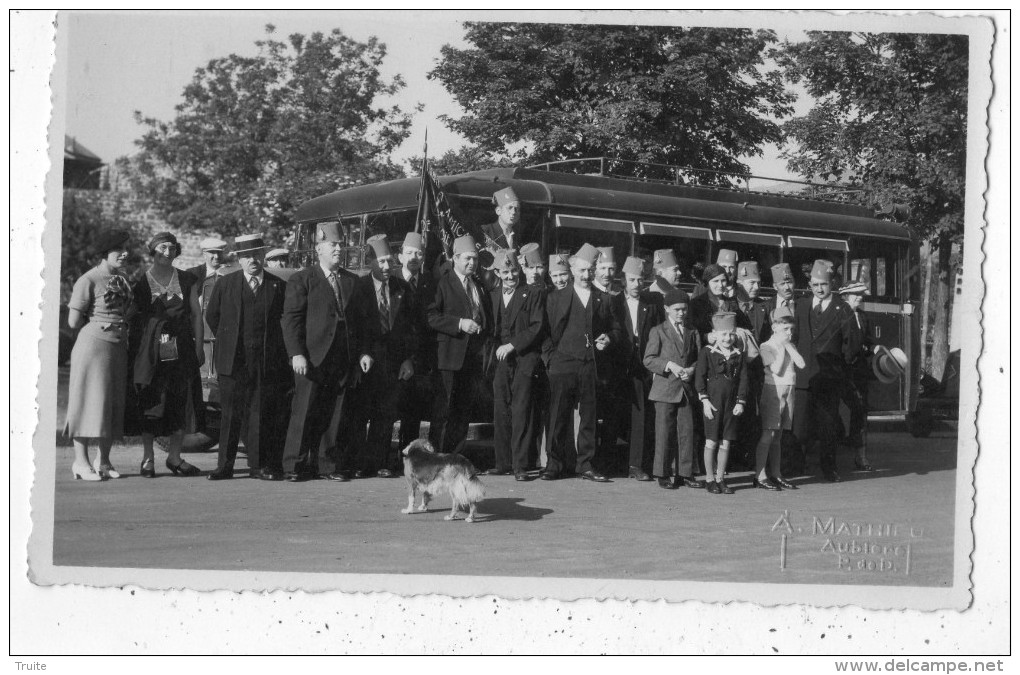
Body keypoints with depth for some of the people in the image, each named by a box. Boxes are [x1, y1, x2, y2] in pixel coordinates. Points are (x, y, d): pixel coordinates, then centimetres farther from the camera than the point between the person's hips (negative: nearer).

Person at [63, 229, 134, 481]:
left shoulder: (122, 279, 14)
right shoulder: (88, 281, -9)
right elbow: (73, 321, -11)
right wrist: (100, 321, 0)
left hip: (119, 347, 7)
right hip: (93, 344, -7)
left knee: (115, 403, 8)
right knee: (89, 401, -4)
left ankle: (103, 460, 17)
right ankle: (81, 461, 3)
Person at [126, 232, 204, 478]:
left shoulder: (187, 280, 11)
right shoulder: (140, 280, 5)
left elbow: (196, 314, 10)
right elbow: (131, 315, 5)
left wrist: (199, 346, 2)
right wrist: (132, 350, -3)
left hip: (181, 348, 2)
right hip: (150, 348, -2)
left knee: (182, 402, 0)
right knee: (149, 401, -1)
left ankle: (174, 456, 11)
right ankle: (147, 457, 8)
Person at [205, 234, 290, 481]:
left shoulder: (278, 286, 5)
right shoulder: (225, 284, 5)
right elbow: (211, 317, 15)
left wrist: (277, 350, 8)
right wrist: (228, 341, 12)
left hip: (267, 361, 0)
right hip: (233, 360, 0)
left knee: (262, 414, 3)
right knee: (230, 414, 1)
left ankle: (259, 465, 10)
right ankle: (225, 466, 7)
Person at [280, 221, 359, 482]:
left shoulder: (351, 281, 16)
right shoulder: (302, 279, 1)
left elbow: (358, 320, 19)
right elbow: (291, 319, -5)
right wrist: (296, 353, -15)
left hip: (342, 360, 4)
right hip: (312, 360, -4)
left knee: (333, 415, 7)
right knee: (304, 413, -4)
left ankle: (329, 464, 15)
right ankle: (295, 466, 3)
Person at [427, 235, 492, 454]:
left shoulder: (478, 286, 19)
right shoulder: (442, 283, -2)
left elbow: (487, 318, 29)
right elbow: (431, 316, -11)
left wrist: (483, 331, 10)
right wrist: (460, 323, -19)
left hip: (471, 356, 7)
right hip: (450, 356, -6)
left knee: (464, 409, 6)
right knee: (445, 406, -8)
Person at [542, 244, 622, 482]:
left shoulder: (603, 299, 15)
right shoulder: (556, 297, 9)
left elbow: (615, 328, 20)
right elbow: (548, 330, 6)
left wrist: (608, 338, -1)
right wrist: (552, 356, -4)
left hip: (591, 366, 2)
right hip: (563, 364, -2)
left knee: (589, 417, 4)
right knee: (559, 417, -2)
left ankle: (585, 464, 11)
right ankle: (554, 464, 5)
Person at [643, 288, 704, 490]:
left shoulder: (692, 333, 14)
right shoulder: (658, 331, 3)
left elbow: (699, 358, 14)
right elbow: (649, 360, -4)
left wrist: (692, 369, -6)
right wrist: (669, 365, -16)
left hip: (687, 390, 3)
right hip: (665, 389, -3)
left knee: (687, 432, 2)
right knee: (664, 433, -2)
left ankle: (685, 473, 9)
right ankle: (664, 474, 6)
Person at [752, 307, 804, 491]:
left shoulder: (790, 346, 14)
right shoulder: (766, 346, -7)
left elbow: (801, 364, -2)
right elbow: (776, 369, -19)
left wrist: (788, 345, -4)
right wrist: (781, 346, -13)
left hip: (788, 392, 7)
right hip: (772, 391, -7)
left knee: (777, 436, 11)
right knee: (767, 434, -9)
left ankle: (775, 474, 15)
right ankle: (760, 476, -7)